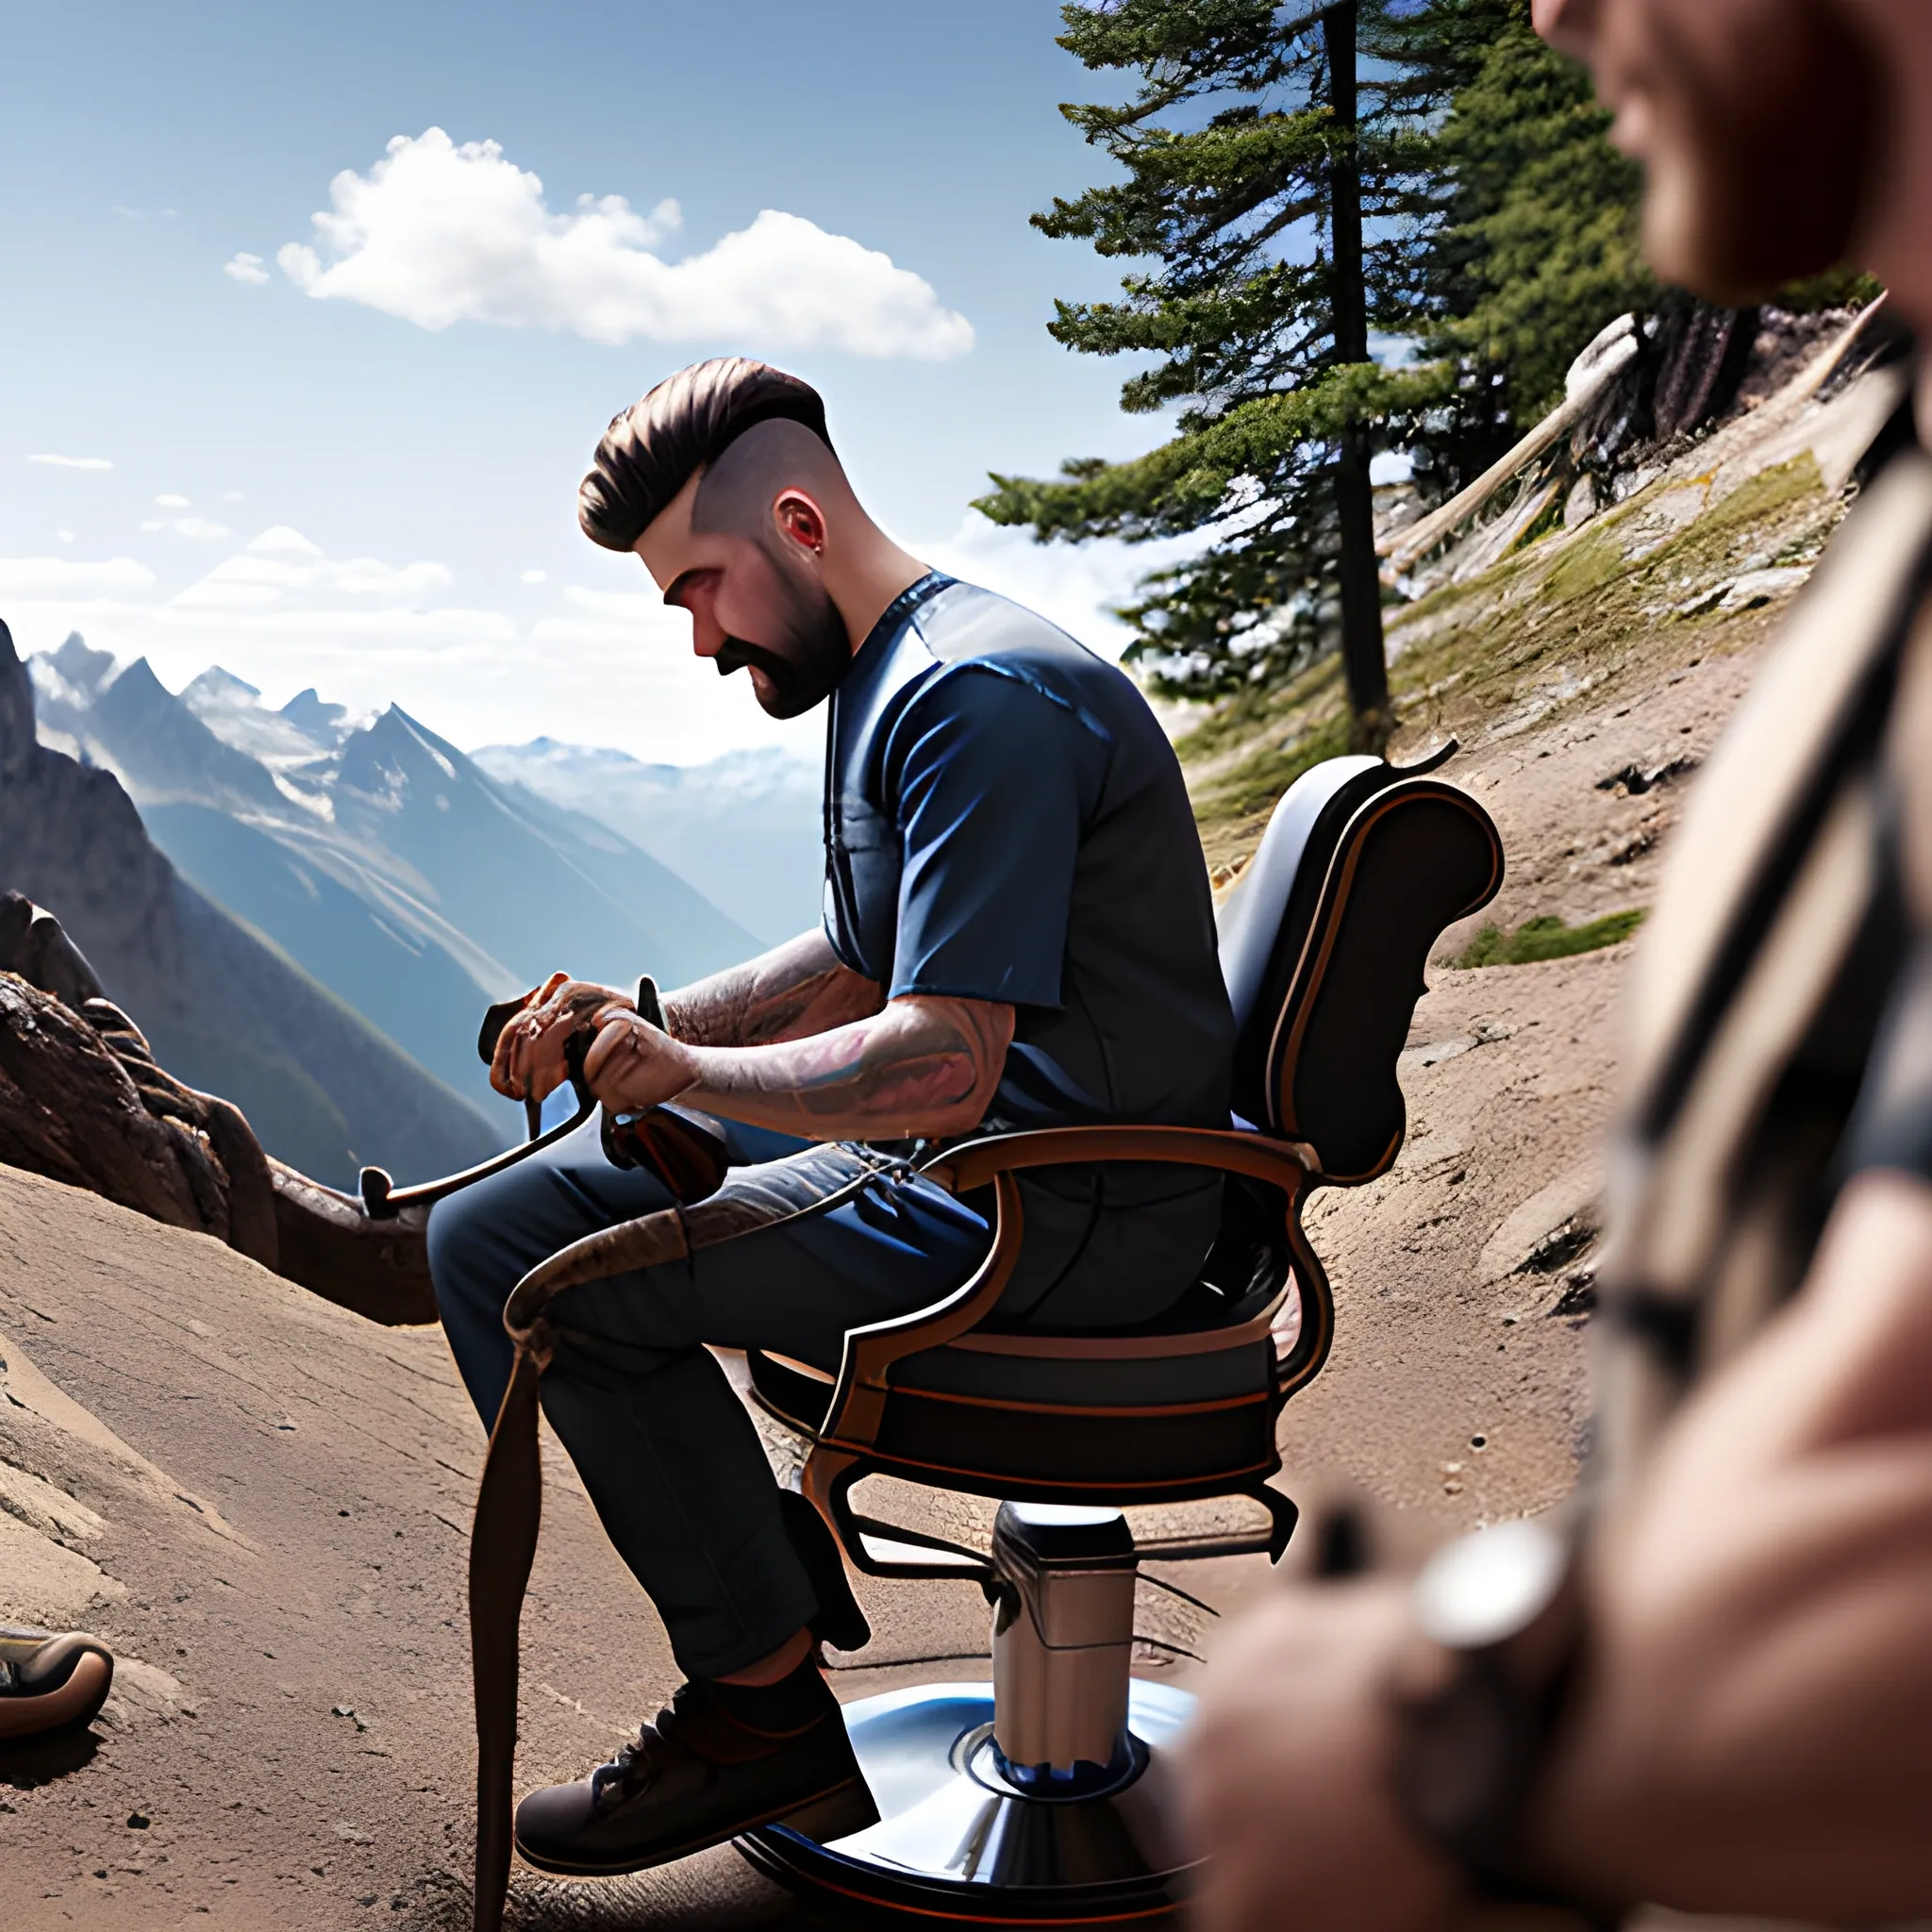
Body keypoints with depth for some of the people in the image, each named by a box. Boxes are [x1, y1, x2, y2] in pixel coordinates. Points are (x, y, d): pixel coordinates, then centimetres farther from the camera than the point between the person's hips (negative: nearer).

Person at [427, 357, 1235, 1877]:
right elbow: (860, 967, 20)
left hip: (1055, 1220, -11)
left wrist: (679, 1068, -14)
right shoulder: (893, 677, 14)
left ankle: (767, 1703, -1)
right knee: (560, 1174, 19)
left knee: (507, 1256, -16)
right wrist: (632, 1025, 7)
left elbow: (941, 1065, -27)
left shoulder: (982, 699, -20)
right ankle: (766, 1562, 19)